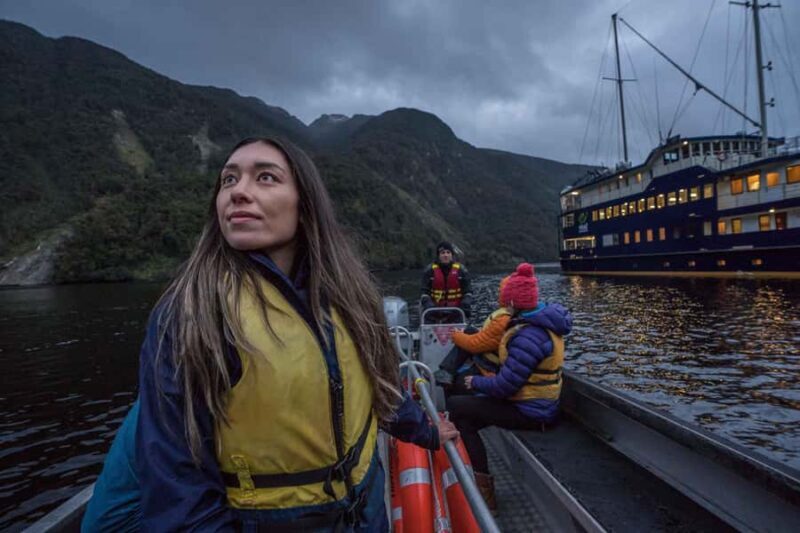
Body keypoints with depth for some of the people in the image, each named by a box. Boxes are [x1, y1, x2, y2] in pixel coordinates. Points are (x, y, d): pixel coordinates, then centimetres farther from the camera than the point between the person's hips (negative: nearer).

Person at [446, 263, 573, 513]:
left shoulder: (529, 336, -28)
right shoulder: (543, 321, 3)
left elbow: (504, 386, -27)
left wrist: (475, 382, -9)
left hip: (529, 412, -10)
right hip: (540, 402, 10)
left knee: (455, 406, -5)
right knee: (466, 418, 19)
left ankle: (483, 487, 1)